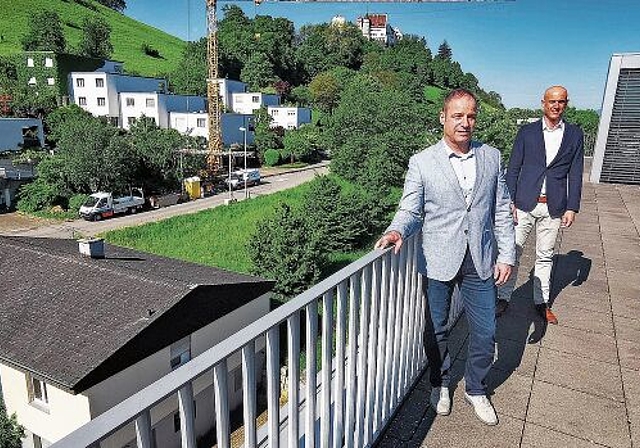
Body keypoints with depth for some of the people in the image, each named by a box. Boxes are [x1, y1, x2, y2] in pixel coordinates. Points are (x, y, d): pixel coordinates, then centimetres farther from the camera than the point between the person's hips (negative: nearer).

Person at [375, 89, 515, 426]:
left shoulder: (491, 157, 4)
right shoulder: (422, 162, -6)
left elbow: (501, 210, 7)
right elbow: (410, 210, -5)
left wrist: (506, 255, 3)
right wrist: (397, 231, -27)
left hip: (480, 261, 3)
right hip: (438, 262, -2)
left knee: (485, 332, 12)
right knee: (436, 329, 14)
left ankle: (475, 389, 38)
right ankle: (440, 383, 41)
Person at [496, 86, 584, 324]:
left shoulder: (575, 135, 6)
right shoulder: (527, 132, 2)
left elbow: (575, 174, 6)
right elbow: (513, 168, 2)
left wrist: (572, 208, 0)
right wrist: (509, 202, -5)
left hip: (554, 207, 2)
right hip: (524, 204, -1)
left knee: (545, 257, 12)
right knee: (512, 251, 1)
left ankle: (541, 301, 25)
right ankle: (504, 297, 14)